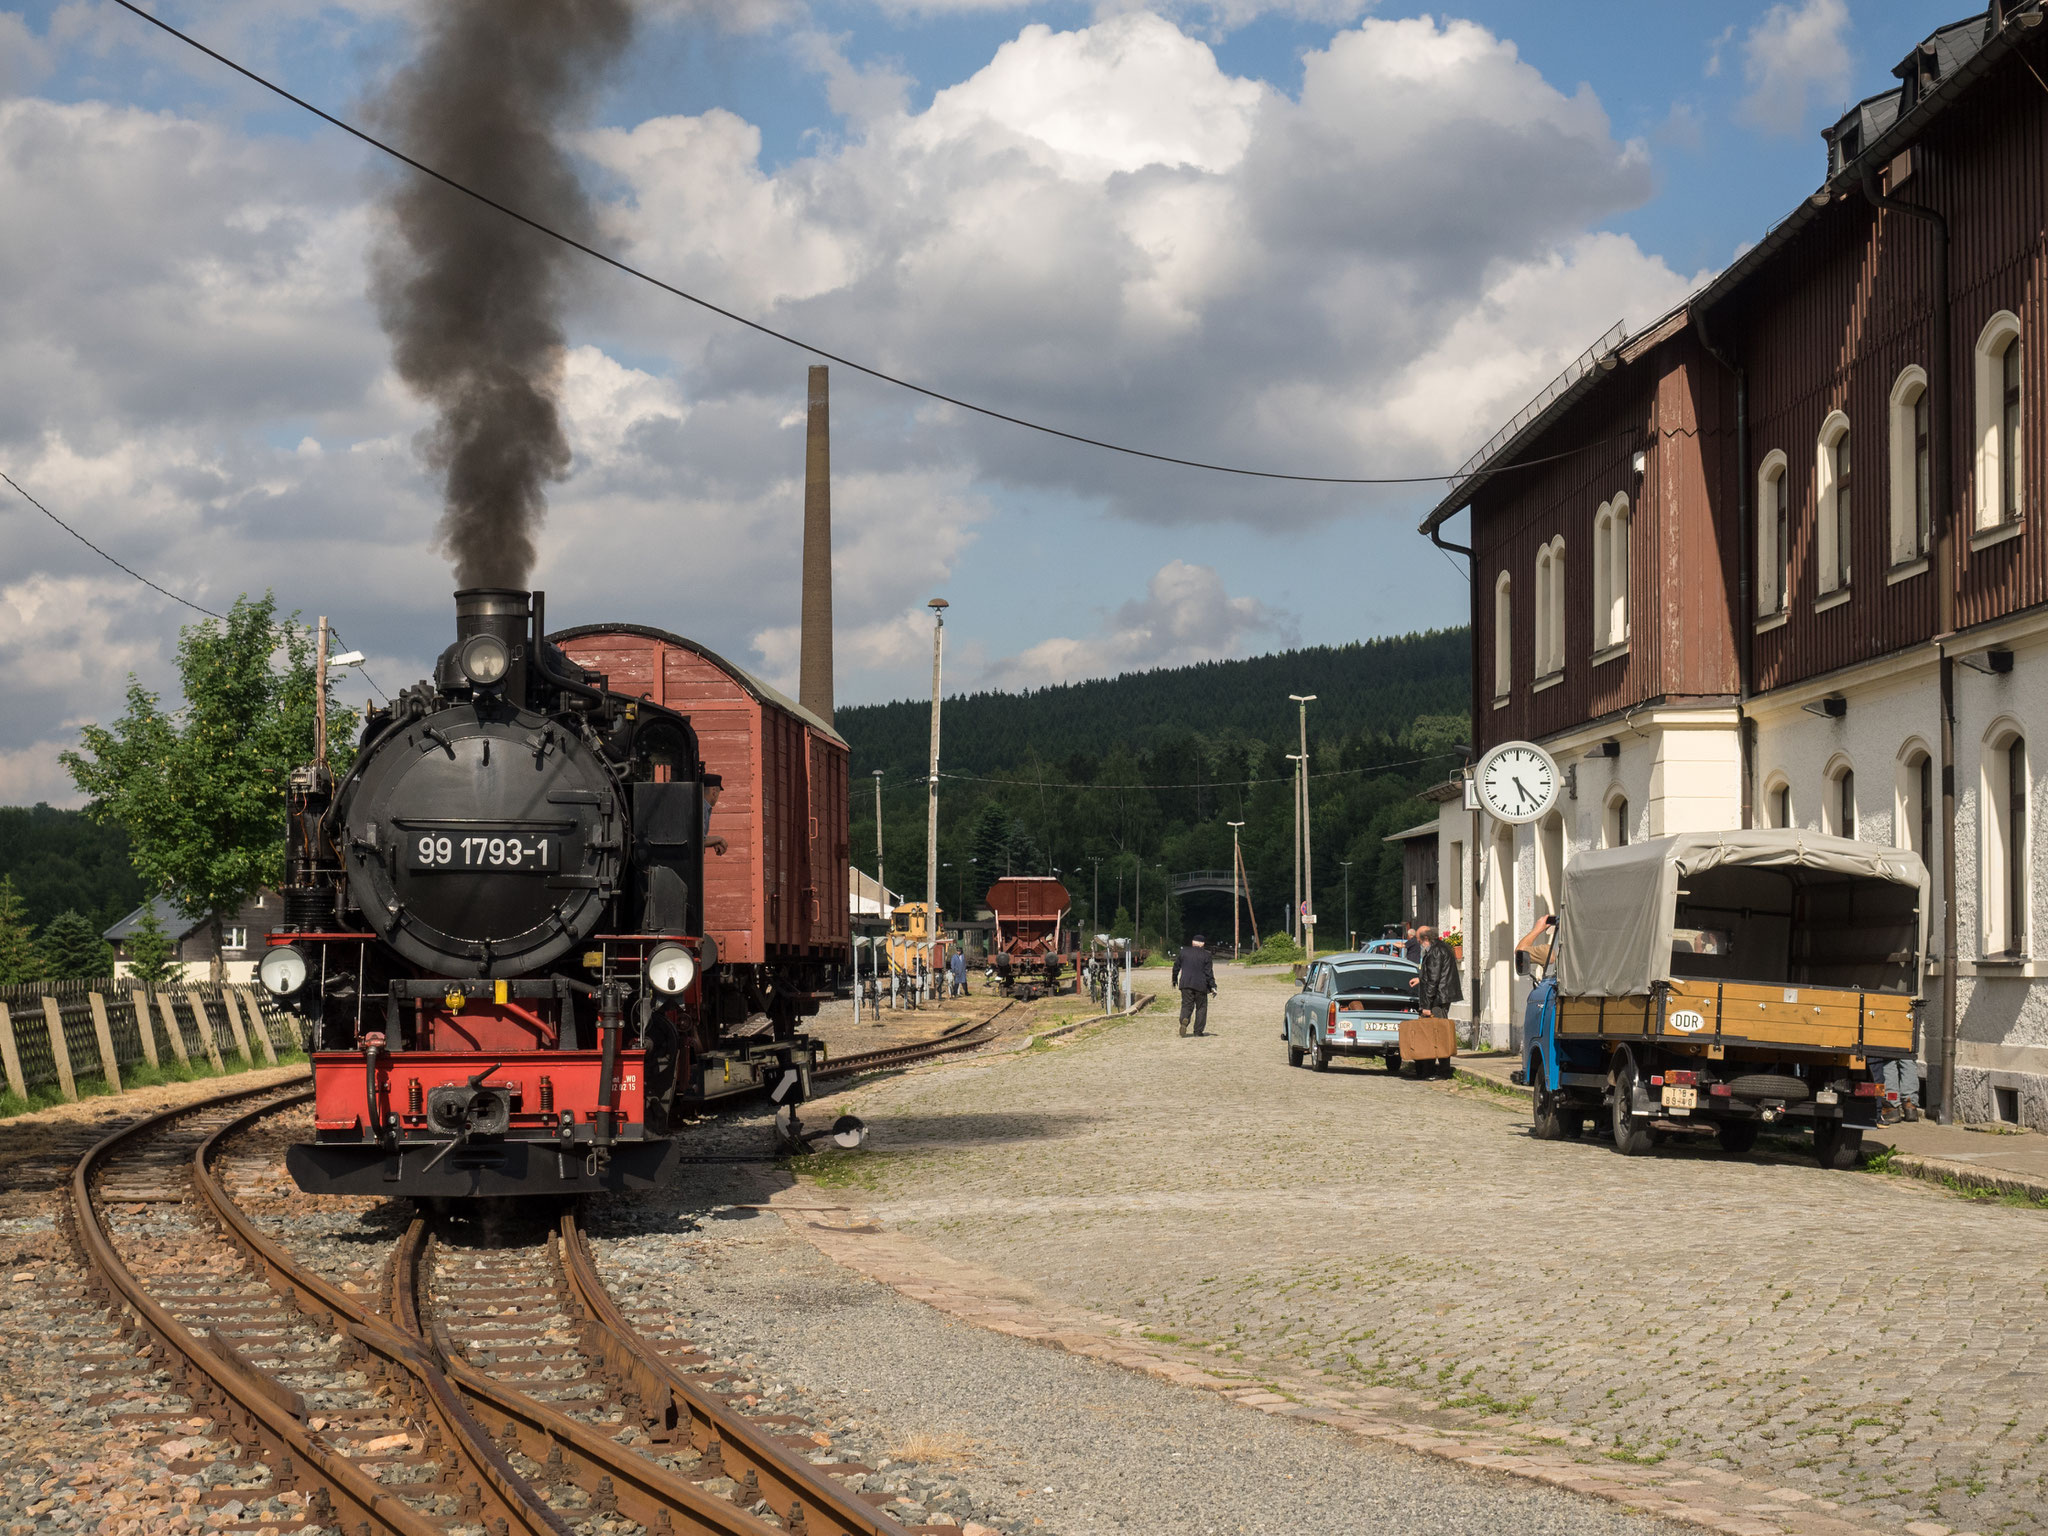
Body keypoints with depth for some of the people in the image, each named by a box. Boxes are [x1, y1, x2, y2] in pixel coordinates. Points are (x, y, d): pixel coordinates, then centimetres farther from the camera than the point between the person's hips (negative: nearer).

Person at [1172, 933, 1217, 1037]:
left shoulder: (1184, 952, 4)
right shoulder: (1206, 956, -3)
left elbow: (1176, 967, 10)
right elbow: (1209, 973, -6)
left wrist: (1174, 980, 24)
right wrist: (1213, 987, -2)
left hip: (1186, 983, 1)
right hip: (1200, 985, -1)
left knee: (1186, 1005, 4)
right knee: (1201, 1007, 11)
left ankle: (1184, 1020, -27)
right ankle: (1198, 1030, 10)